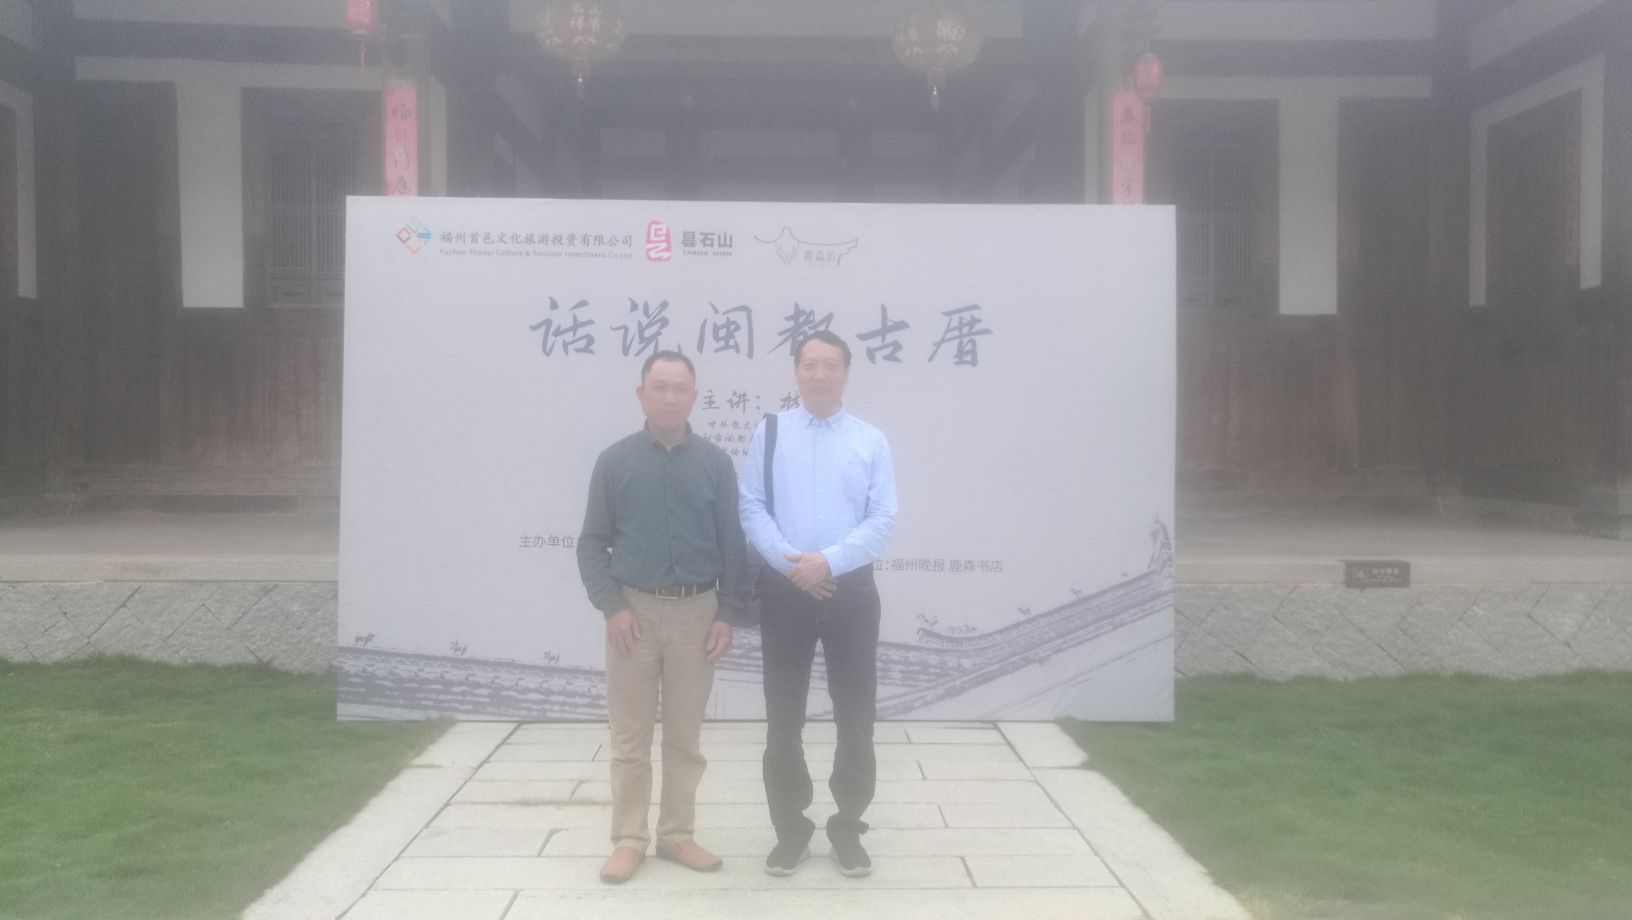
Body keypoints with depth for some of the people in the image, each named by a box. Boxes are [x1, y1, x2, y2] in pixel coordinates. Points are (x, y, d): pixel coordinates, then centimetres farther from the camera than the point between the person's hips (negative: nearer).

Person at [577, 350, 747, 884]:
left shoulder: (715, 464, 2)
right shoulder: (614, 462, 0)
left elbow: (733, 545, 4)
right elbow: (592, 543, 1)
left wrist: (727, 614, -2)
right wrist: (611, 606, -9)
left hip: (696, 612, 1)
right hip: (634, 610, -1)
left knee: (685, 735, 10)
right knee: (630, 736, 5)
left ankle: (677, 834, 21)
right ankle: (629, 840, 15)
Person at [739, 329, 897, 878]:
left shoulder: (872, 441, 4)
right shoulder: (769, 433, 4)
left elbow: (882, 519, -3)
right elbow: (752, 508, -2)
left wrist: (828, 562, -16)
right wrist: (791, 562, -16)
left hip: (850, 589, 0)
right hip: (784, 590, 0)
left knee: (856, 717, 5)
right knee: (783, 717, 7)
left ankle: (848, 827, 21)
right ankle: (790, 829, 21)